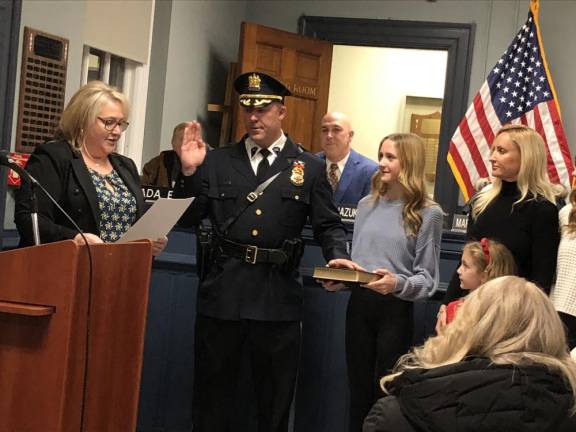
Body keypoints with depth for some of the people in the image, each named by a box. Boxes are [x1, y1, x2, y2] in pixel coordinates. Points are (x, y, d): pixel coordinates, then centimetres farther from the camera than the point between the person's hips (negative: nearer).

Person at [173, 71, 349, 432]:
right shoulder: (217, 162, 8)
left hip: (278, 298, -1)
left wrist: (338, 257, -15)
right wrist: (189, 173, -8)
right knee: (212, 394, 12)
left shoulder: (310, 168, 5)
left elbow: (329, 225, 5)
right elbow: (188, 217, 6)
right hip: (222, 293, 1)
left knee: (275, 400, 12)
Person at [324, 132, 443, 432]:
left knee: (386, 395, 3)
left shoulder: (428, 213, -5)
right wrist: (342, 273, -5)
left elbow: (428, 279, -7)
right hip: (359, 304, 5)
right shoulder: (367, 205, 9)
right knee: (359, 392, 12)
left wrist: (398, 283, -25)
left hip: (396, 309, -4)